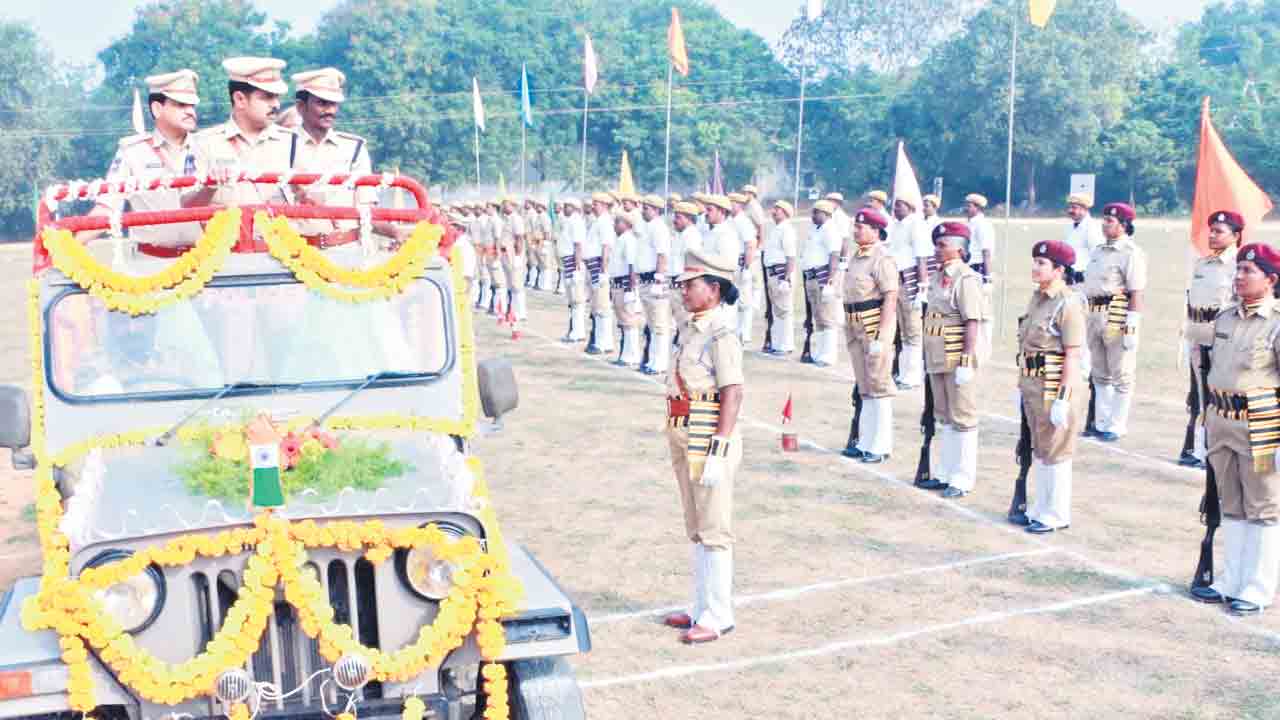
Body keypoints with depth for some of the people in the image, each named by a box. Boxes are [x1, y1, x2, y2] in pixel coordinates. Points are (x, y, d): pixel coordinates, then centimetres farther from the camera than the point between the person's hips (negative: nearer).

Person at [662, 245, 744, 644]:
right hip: (685, 441, 9)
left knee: (714, 531, 0)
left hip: (708, 444, -9)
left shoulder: (721, 333, -16)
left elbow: (732, 395, -21)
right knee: (696, 529, 17)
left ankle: (718, 616, 9)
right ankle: (702, 607, 28)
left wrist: (717, 453, -24)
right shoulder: (692, 328, 11)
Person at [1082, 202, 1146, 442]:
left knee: (1121, 376, 0)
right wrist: (1087, 318, 19)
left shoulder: (1131, 253, -10)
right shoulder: (1099, 250, 16)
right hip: (1095, 314, 9)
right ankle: (1101, 423, 26)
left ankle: (1117, 426, 6)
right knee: (1099, 374, 16)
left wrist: (1131, 326, -21)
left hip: (1118, 316, -9)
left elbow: (1137, 292, -16)